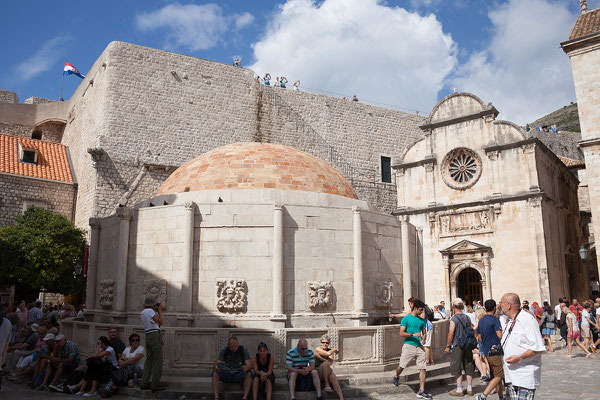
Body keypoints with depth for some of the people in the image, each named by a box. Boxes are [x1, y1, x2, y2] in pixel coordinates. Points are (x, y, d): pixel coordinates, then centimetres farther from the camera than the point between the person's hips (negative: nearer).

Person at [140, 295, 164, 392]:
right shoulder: (150, 311, -11)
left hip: (148, 336, 9)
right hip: (155, 336, -9)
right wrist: (159, 311, -2)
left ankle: (144, 383, 14)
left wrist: (156, 311, 18)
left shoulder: (143, 312, 16)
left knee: (148, 361, 13)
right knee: (157, 362, -5)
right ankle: (155, 385, -6)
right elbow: (160, 322, -13)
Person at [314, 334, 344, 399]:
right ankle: (327, 385, -25)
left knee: (332, 376, -31)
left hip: (327, 372, 4)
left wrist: (321, 358, -19)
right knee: (326, 364, -33)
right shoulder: (317, 349, -5)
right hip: (318, 372, -4)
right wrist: (335, 349, -5)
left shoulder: (330, 350, 9)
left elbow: (330, 362, -8)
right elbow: (328, 353, -22)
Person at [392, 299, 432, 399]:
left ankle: (421, 391, 2)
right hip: (409, 345, -4)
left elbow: (424, 333, 19)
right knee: (402, 366, 1)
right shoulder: (406, 319, -1)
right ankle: (396, 377, 35)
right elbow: (401, 333, -6)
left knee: (423, 368, -3)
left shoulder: (422, 320, 14)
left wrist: (423, 339, -3)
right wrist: (413, 335, -18)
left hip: (419, 346, 4)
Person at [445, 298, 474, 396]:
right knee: (468, 367, 12)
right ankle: (469, 389, 19)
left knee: (457, 368, 2)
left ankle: (459, 390, 5)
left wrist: (448, 346, -7)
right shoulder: (467, 318, 6)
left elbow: (451, 333, -15)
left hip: (457, 345, -6)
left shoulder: (453, 319, -12)